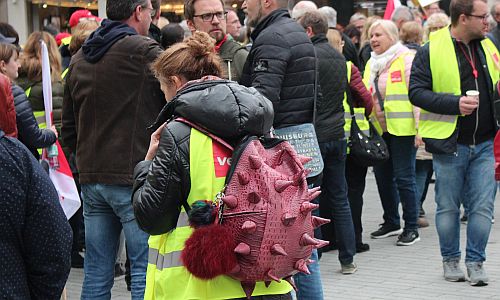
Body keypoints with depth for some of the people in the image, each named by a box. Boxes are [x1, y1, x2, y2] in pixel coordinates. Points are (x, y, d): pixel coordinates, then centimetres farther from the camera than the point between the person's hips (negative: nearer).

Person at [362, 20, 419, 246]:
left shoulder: (406, 59, -7)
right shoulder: (371, 64, 16)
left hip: (402, 128, -7)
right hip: (378, 130, 7)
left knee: (403, 177, -5)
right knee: (383, 176, 12)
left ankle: (411, 228, 3)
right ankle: (391, 222, 26)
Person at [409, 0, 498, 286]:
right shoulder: (431, 51, -8)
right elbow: (416, 92, -11)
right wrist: (455, 103, -20)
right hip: (450, 143, -4)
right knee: (448, 207, 7)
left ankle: (476, 261, 11)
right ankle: (451, 260, 21)